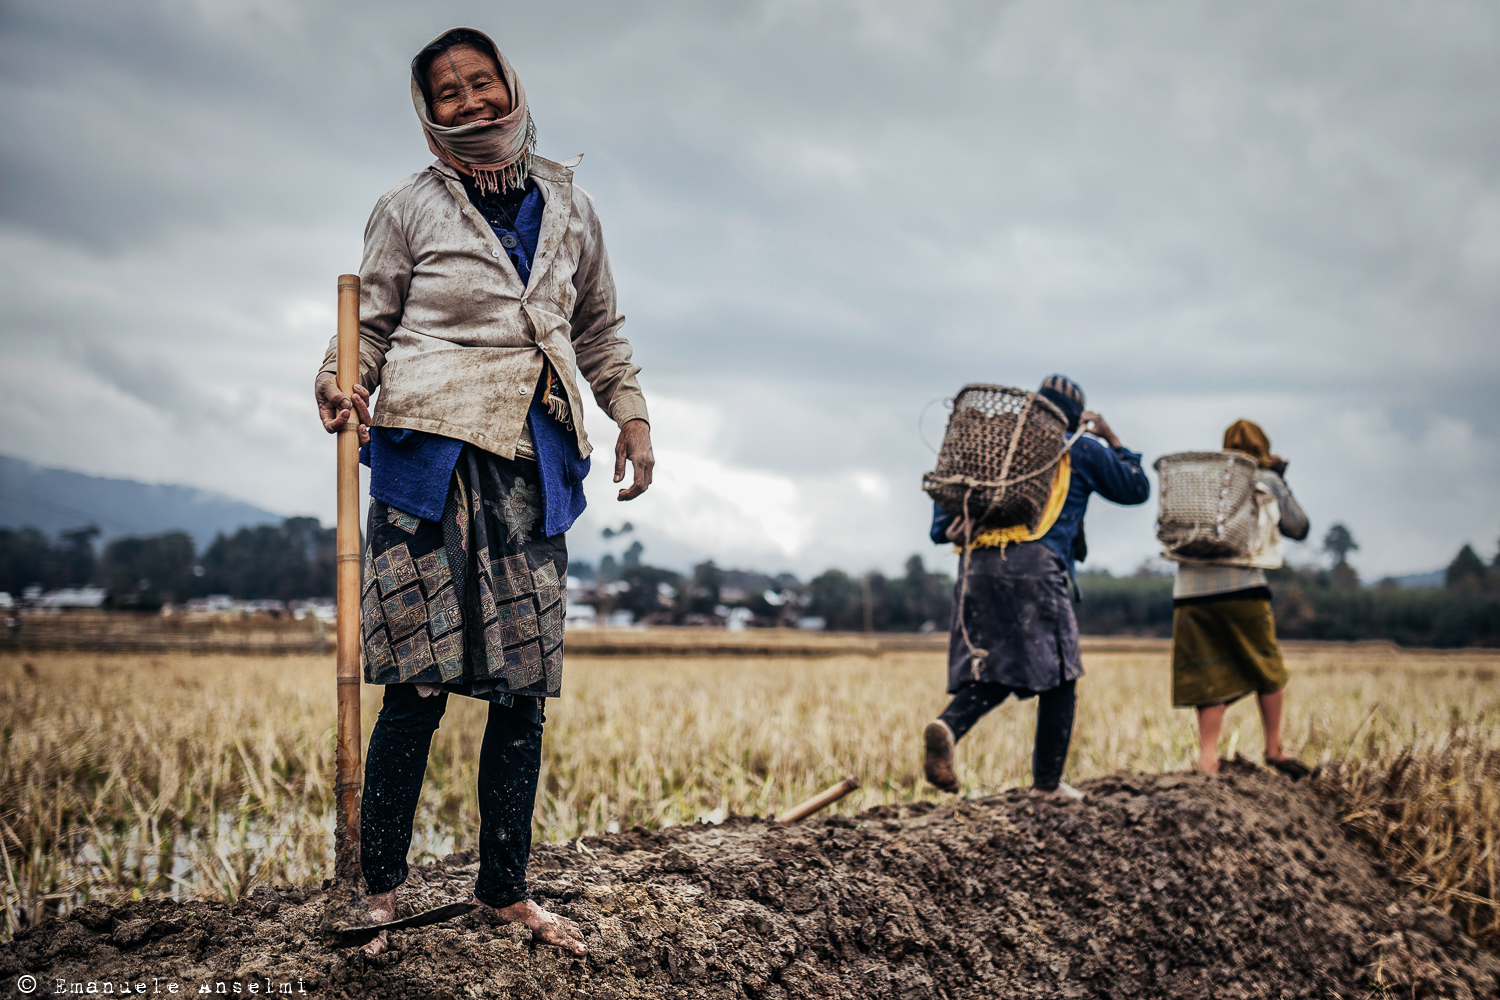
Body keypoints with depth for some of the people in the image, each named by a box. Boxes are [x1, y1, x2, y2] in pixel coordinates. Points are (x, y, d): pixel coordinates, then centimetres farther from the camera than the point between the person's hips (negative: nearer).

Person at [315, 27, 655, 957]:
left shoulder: (568, 207, 15)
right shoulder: (410, 208, 5)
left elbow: (600, 328, 24)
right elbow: (370, 325, 7)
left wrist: (631, 413, 13)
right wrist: (345, 387, -13)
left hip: (532, 461, 3)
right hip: (430, 453, -3)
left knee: (525, 687, 3)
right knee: (419, 683, -6)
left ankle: (507, 888, 14)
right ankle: (382, 888, 5)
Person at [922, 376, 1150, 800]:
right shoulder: (1080, 450, 15)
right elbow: (1136, 489, 25)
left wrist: (944, 529, 8)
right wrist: (1113, 441, 35)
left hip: (978, 565, 5)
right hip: (1035, 564, -5)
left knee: (990, 675, 7)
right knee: (1058, 675, 6)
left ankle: (946, 726, -23)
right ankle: (1047, 782, 8)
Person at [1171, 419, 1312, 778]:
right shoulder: (1265, 480, 10)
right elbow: (1299, 528, 22)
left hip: (1190, 592, 3)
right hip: (1241, 587, -3)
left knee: (1209, 677, 6)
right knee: (1267, 670, 16)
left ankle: (1207, 754, -6)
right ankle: (1274, 748, 23)